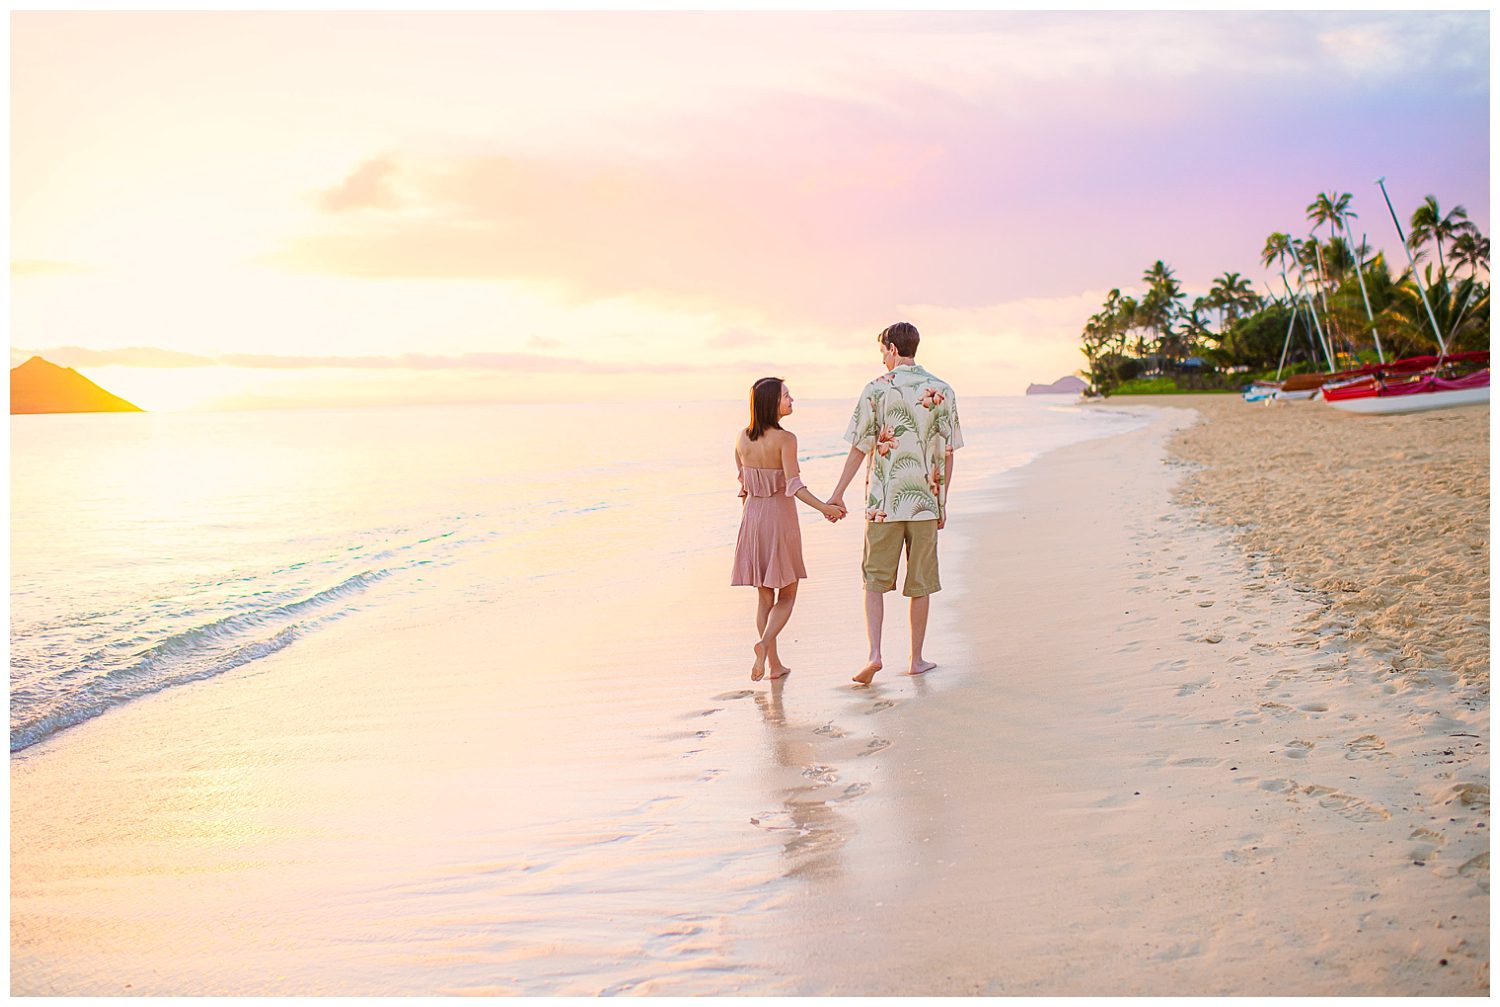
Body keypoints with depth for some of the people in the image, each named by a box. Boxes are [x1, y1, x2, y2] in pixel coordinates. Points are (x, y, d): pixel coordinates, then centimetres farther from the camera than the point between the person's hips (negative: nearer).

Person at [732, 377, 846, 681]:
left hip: (752, 517, 5)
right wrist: (823, 508, -29)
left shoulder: (743, 438, 2)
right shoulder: (785, 439, -15)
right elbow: (794, 485, -24)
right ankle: (765, 643, -16)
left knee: (765, 597, 14)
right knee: (787, 596, 8)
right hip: (780, 519, -5)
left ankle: (774, 663, 14)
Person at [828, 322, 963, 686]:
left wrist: (838, 494, 6)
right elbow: (947, 453, 3)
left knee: (875, 580, 8)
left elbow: (860, 448, -4)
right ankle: (917, 659, 17)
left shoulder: (876, 390, -5)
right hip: (925, 501, 2)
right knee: (920, 584, 10)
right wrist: (942, 502, 12)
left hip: (883, 502, -2)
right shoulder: (942, 392, 2)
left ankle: (874, 654, -7)